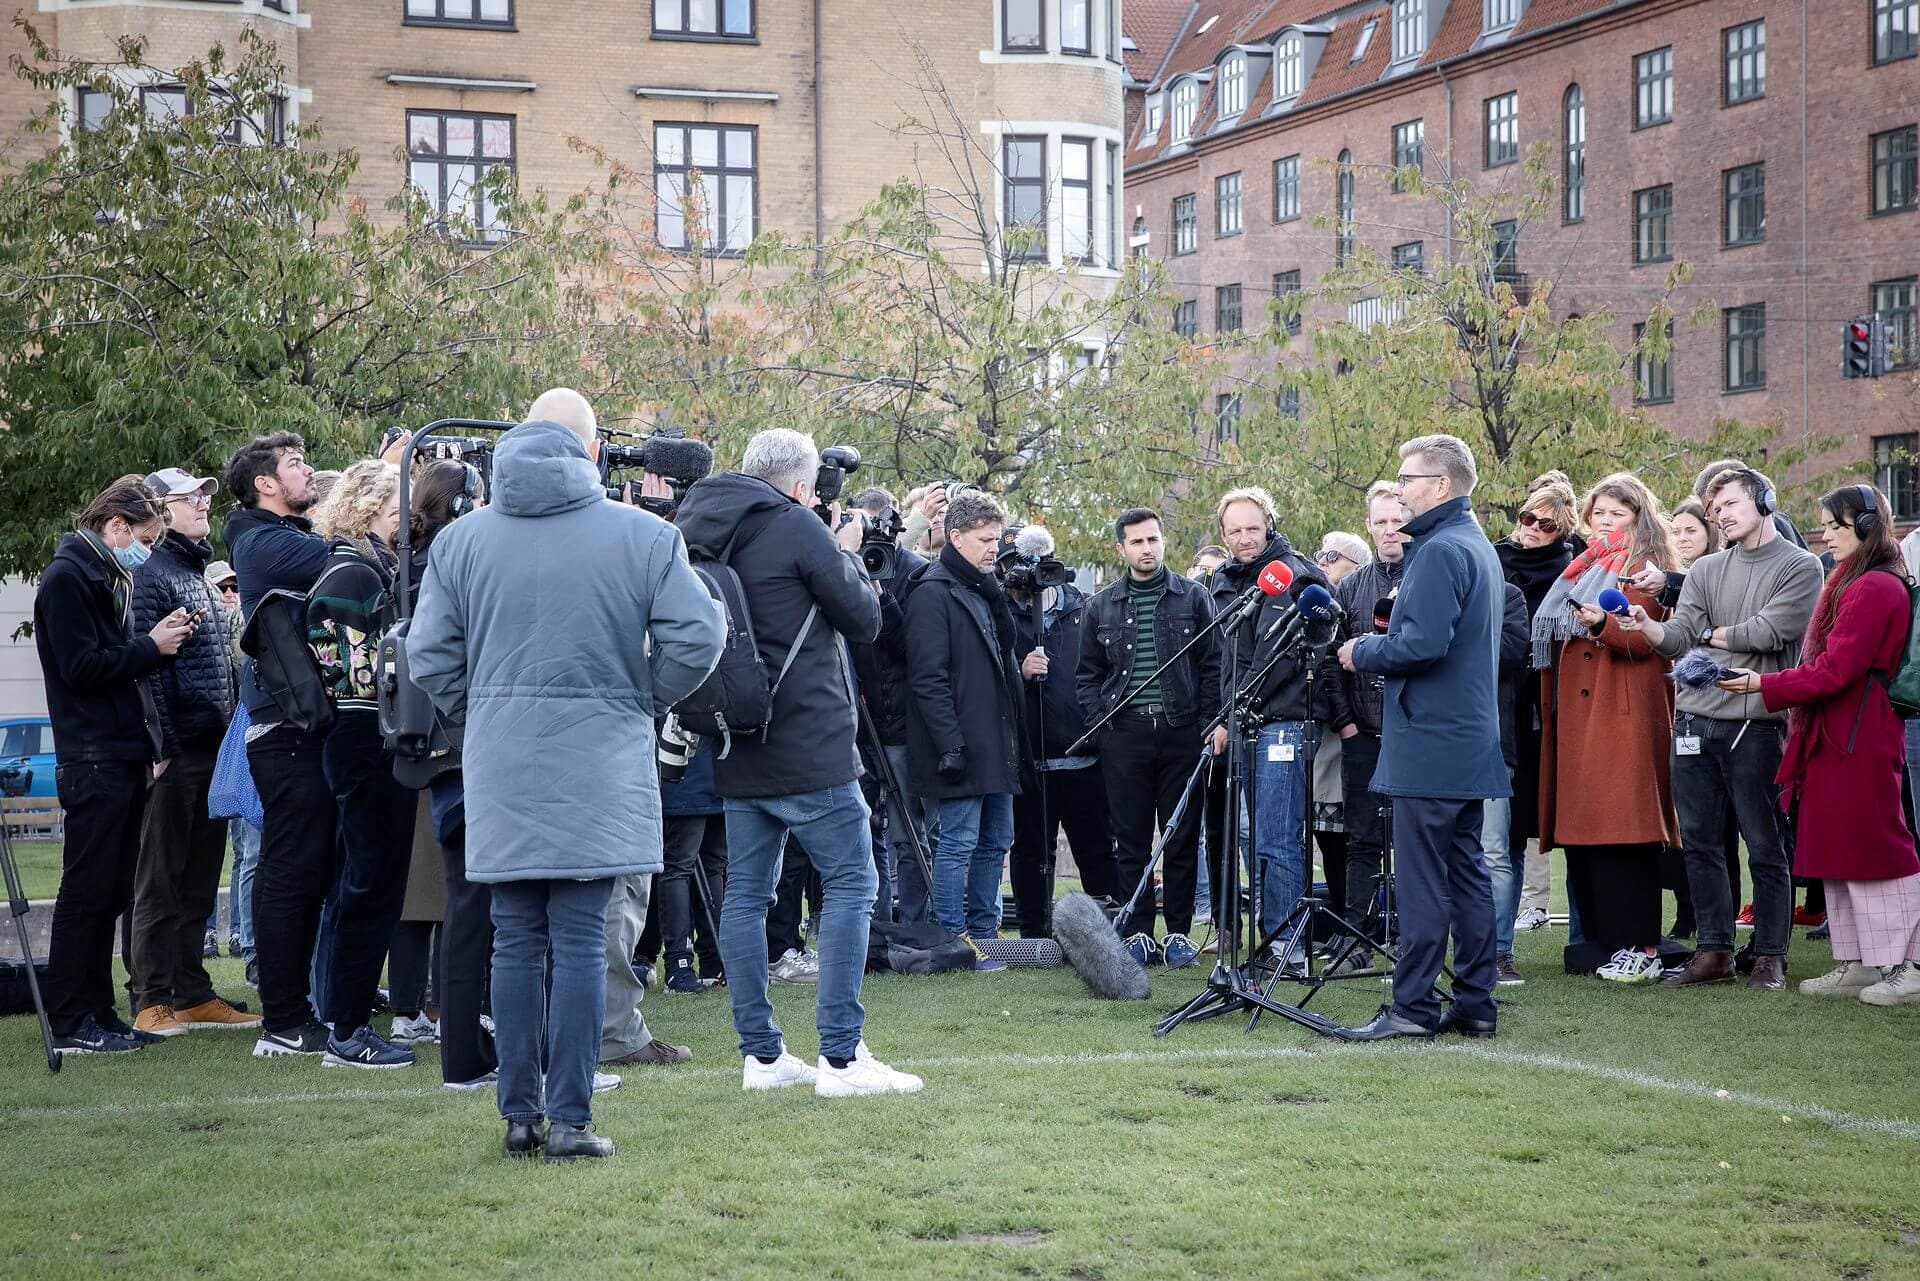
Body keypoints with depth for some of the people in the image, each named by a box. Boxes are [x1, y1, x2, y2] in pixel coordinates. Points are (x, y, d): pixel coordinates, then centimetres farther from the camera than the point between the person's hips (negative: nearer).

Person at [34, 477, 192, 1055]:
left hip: (124, 756, 10)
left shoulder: (110, 577, 20)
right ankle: (69, 1023, -2)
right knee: (85, 891, -6)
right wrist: (151, 646, -10)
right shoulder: (67, 578, -10)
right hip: (93, 759, -10)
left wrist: (160, 638, 7)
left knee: (109, 892, 11)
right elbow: (81, 667, -17)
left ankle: (98, 1012, 16)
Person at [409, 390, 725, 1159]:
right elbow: (698, 636, -5)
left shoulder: (460, 540, 4)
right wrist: (641, 698, 10)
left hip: (499, 772, 2)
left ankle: (520, 1115, 12)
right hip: (597, 766, -2)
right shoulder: (641, 536, -3)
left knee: (515, 941, 9)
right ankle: (569, 1119, 0)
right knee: (580, 942, 0)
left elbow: (430, 657, 3)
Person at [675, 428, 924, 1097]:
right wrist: (846, 555, 12)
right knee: (850, 882, -2)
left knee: (746, 892, 9)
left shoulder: (699, 530, 10)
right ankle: (840, 1056, -7)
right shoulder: (796, 528, -11)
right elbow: (864, 620, -5)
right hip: (809, 747, -7)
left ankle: (761, 1054, 11)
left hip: (738, 750, 7)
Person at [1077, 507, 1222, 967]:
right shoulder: (1101, 606, 10)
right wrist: (1101, 722, 0)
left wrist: (1209, 723, -4)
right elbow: (1086, 674, 14)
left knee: (1182, 837, 2)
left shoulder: (1193, 597, 6)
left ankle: (1180, 932, 9)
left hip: (1182, 733, -1)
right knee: (1131, 839, 1)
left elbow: (1213, 665, 5)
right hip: (1125, 735, 1)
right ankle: (1136, 933, 6)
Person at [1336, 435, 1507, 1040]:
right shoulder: (1479, 547, 17)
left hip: (1429, 742, -10)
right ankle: (1474, 1004, 14)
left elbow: (1423, 643, -25)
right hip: (1471, 741, 10)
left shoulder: (1439, 551, -16)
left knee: (1422, 880, -7)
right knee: (1468, 872, 11)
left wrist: (1363, 651, -9)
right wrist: (1376, 646, 15)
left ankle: (1413, 1006, -5)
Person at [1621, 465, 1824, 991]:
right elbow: (1680, 636, 2)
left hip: (1755, 725, -5)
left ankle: (1770, 956, 8)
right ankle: (1714, 952, 16)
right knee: (1700, 842, 7)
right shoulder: (1706, 570, 15)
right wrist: (1648, 626, -18)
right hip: (1695, 720, 5)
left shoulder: (1800, 567, 1)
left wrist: (1713, 634, 1)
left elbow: (1770, 632, -11)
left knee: (1764, 846, 0)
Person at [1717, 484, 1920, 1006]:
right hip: (1833, 736, 10)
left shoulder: (1875, 588, -15)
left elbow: (1835, 670, -19)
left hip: (1856, 741, -10)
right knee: (1838, 851, 10)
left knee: (1873, 849, -6)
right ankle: (1856, 964, 15)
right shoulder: (1851, 584, 18)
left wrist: (1765, 685, -14)